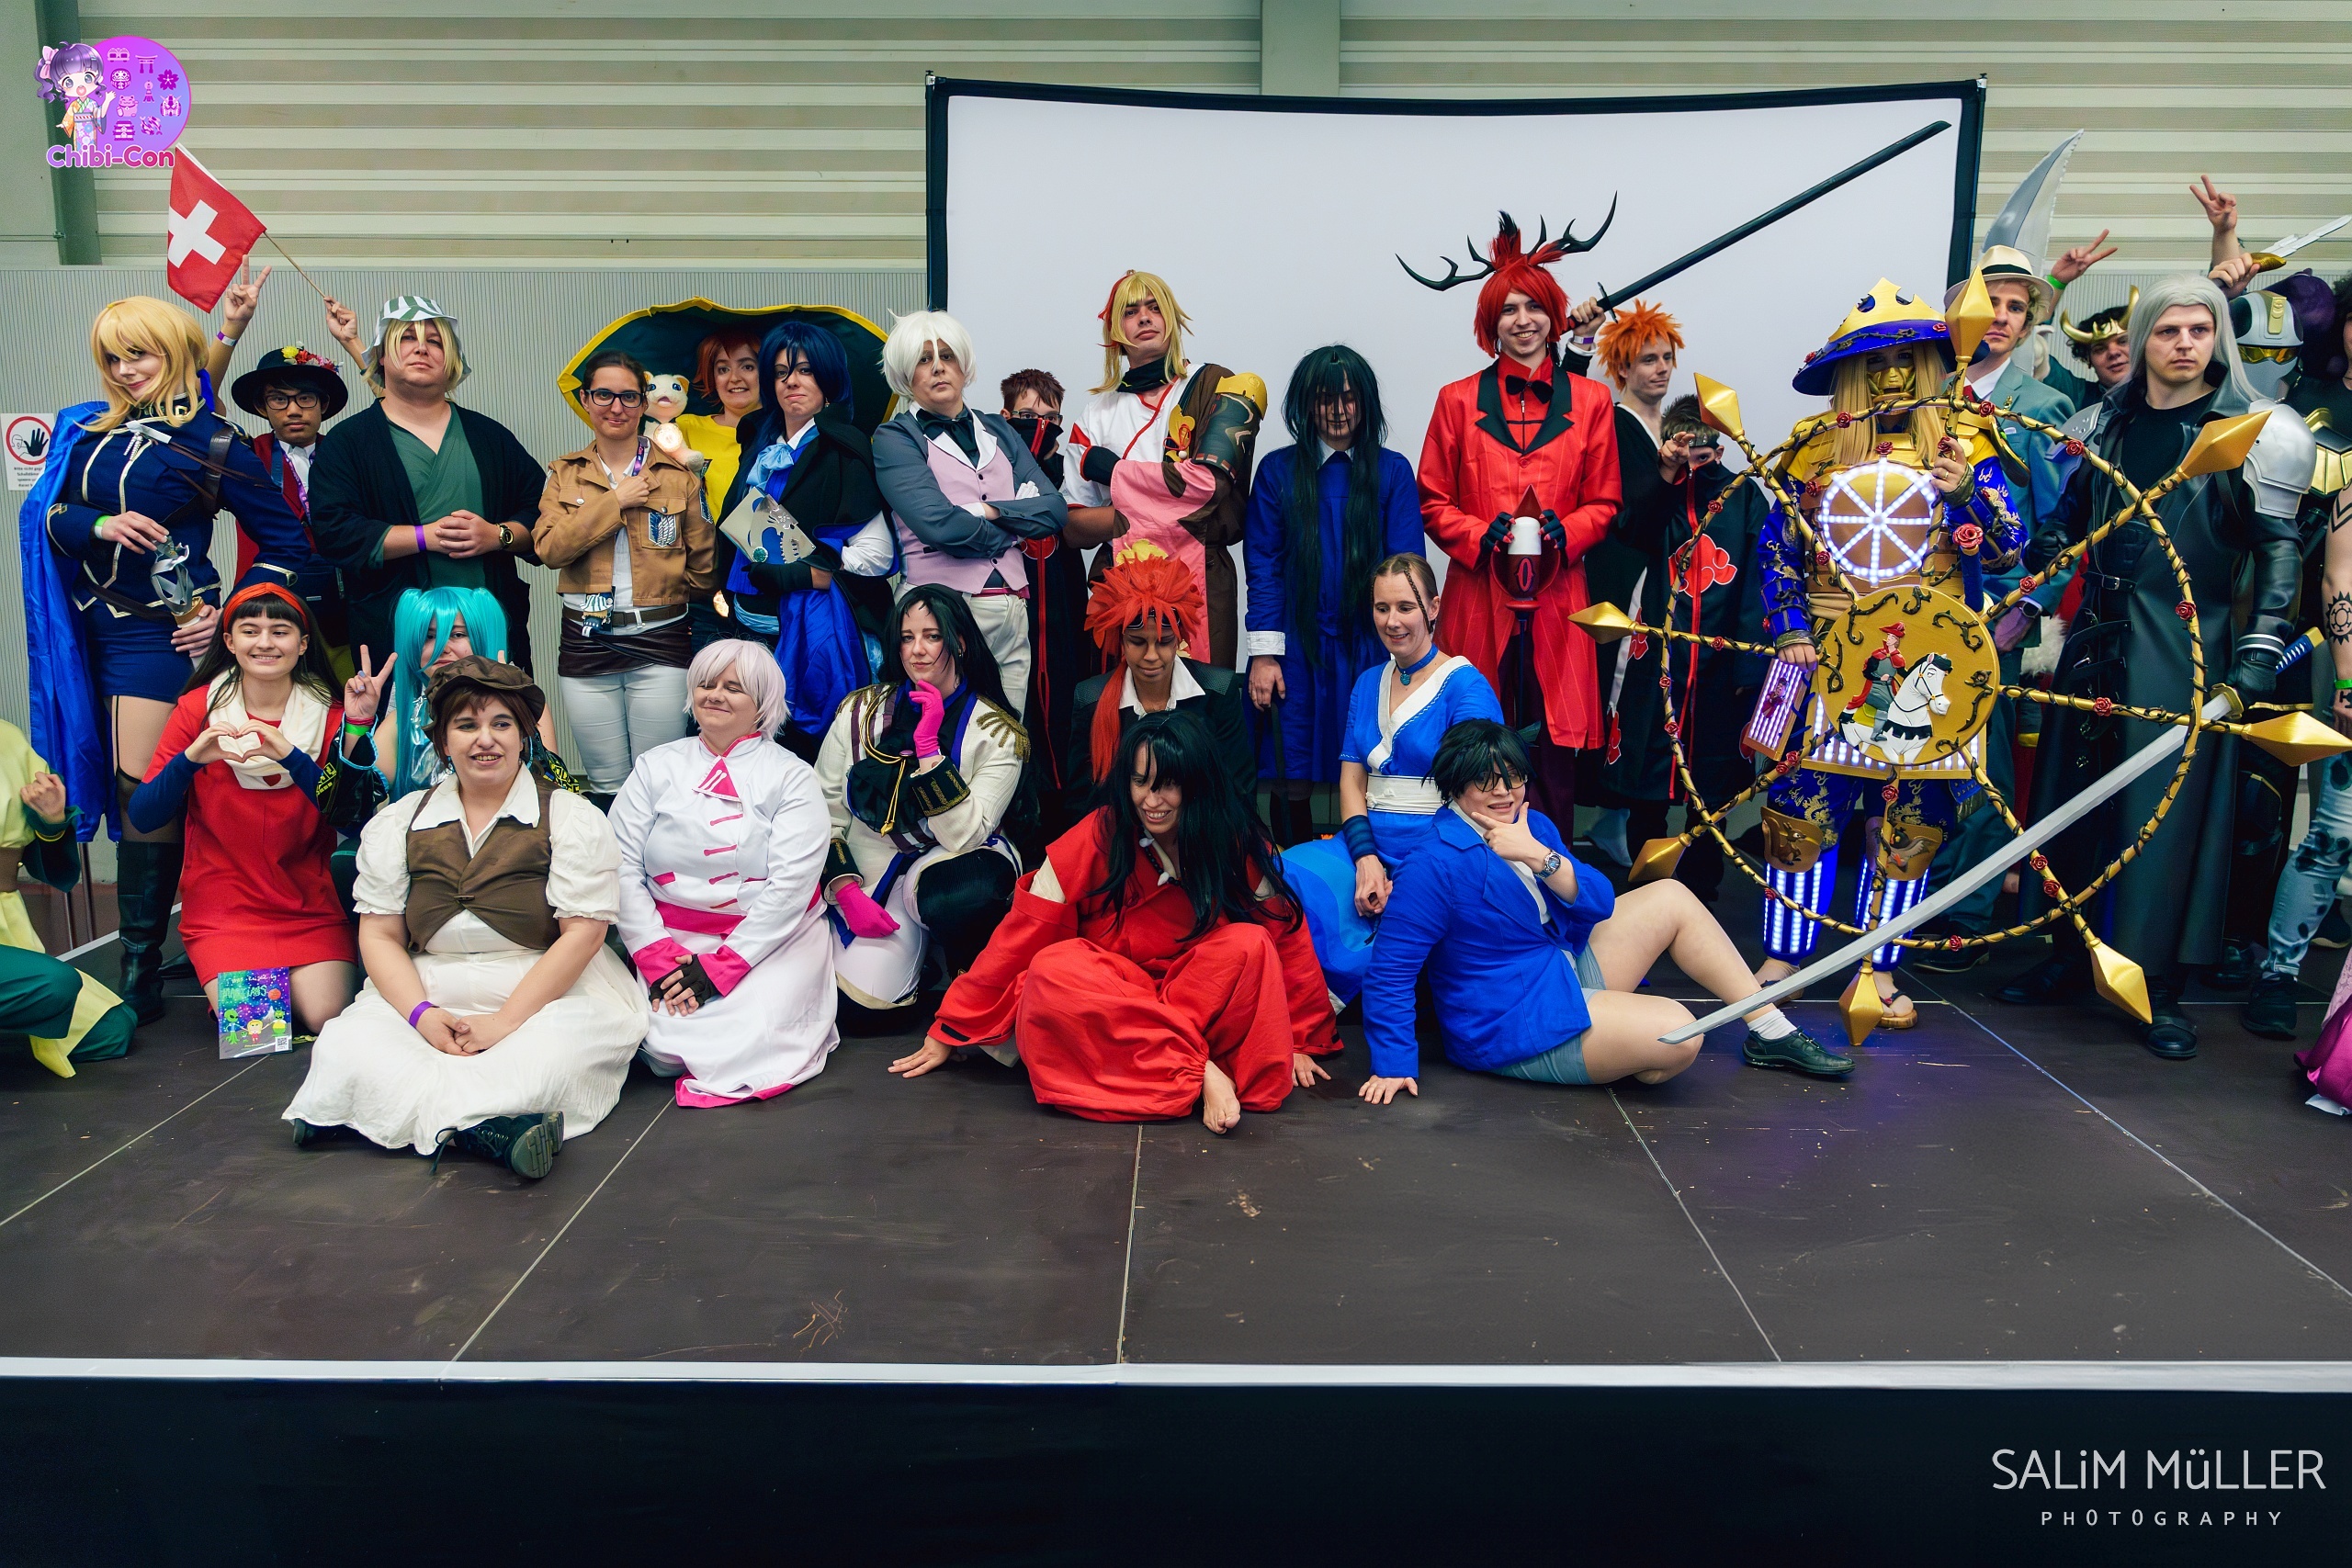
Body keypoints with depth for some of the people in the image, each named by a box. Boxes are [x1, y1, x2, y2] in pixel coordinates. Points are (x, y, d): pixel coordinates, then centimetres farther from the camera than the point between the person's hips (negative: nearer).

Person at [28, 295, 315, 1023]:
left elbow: (286, 541, -3)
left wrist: (230, 615, -9)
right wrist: (99, 525, -14)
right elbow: (50, 513, 7)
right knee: (117, 788, 9)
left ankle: (139, 975, -5)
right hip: (91, 627, 6)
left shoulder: (210, 442, -4)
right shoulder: (89, 430, 12)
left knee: (144, 791, -9)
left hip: (161, 629, -6)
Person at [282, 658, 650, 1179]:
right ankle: (487, 1127, -43)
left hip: (545, 997, -3)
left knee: (562, 1052, -36)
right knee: (348, 1047, -27)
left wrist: (506, 1020, -15)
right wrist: (422, 1013, -10)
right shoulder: (399, 823, 13)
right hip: (425, 996, 3)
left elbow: (582, 933, -6)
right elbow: (379, 936, 9)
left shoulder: (572, 818, 3)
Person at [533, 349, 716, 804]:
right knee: (606, 786, 8)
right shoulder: (565, 473, 9)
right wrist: (615, 501, -10)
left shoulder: (678, 473, 4)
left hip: (660, 645, -1)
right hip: (587, 645, 2)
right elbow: (550, 547, -9)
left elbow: (703, 566, 9)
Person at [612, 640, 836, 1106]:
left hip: (773, 941, -2)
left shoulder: (791, 777, 2)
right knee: (663, 1045, -22)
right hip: (671, 941, 2)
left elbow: (791, 884, -9)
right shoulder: (656, 767, 11)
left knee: (754, 1038, -28)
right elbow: (621, 867, 2)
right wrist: (656, 955, -12)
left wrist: (721, 967, -16)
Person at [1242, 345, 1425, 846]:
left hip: (1370, 648, 0)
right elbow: (1262, 564, 2)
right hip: (1298, 650, 0)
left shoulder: (1392, 472, 6)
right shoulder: (1278, 470, 5)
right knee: (1293, 782, 1)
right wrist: (1264, 654, -6)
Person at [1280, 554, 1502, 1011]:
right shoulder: (1368, 684, 17)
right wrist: (1366, 859, -8)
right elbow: (1351, 779, 11)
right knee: (1287, 875, -24)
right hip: (1367, 845, 5)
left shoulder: (1465, 686, -1)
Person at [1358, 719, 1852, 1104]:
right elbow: (1390, 972, -23)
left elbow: (1599, 905, -4)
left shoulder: (1532, 825, 3)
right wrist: (1394, 1065, -27)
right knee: (1678, 1034, -25)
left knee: (1669, 897, 7)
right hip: (1516, 1023, -9)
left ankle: (1771, 1032, 14)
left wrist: (1539, 855, -21)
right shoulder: (1434, 867, -22)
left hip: (1567, 970, 9)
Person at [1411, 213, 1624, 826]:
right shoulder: (1458, 401, 8)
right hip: (1480, 597, 0)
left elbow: (1604, 503, 11)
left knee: (1553, 740, 2)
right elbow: (1433, 503, 7)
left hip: (1557, 599, 1)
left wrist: (1565, 531, -9)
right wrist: (1480, 535, -11)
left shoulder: (1590, 401, 10)